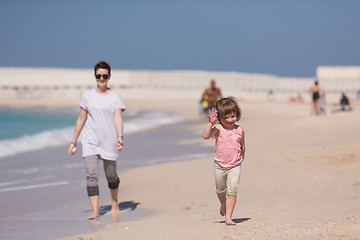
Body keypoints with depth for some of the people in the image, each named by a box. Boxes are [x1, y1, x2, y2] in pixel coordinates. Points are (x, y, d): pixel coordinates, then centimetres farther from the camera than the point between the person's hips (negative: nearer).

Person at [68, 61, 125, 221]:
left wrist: (120, 137, -26)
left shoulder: (115, 97, 2)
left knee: (111, 176, 10)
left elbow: (118, 118, -10)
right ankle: (95, 212, -17)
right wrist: (73, 142, 10)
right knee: (92, 176, -13)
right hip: (90, 142, 1)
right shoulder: (87, 96, 7)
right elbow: (81, 120, 12)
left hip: (108, 142, -1)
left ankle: (114, 202, 38)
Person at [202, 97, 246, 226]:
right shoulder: (218, 128, -10)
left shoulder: (239, 130, -4)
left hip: (234, 166, 0)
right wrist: (210, 123, -31)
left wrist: (241, 160, 16)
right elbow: (206, 136, -26)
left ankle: (228, 217, -7)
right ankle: (223, 205, 49)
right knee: (220, 190, 19)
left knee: (232, 191, -10)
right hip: (220, 165, 1)